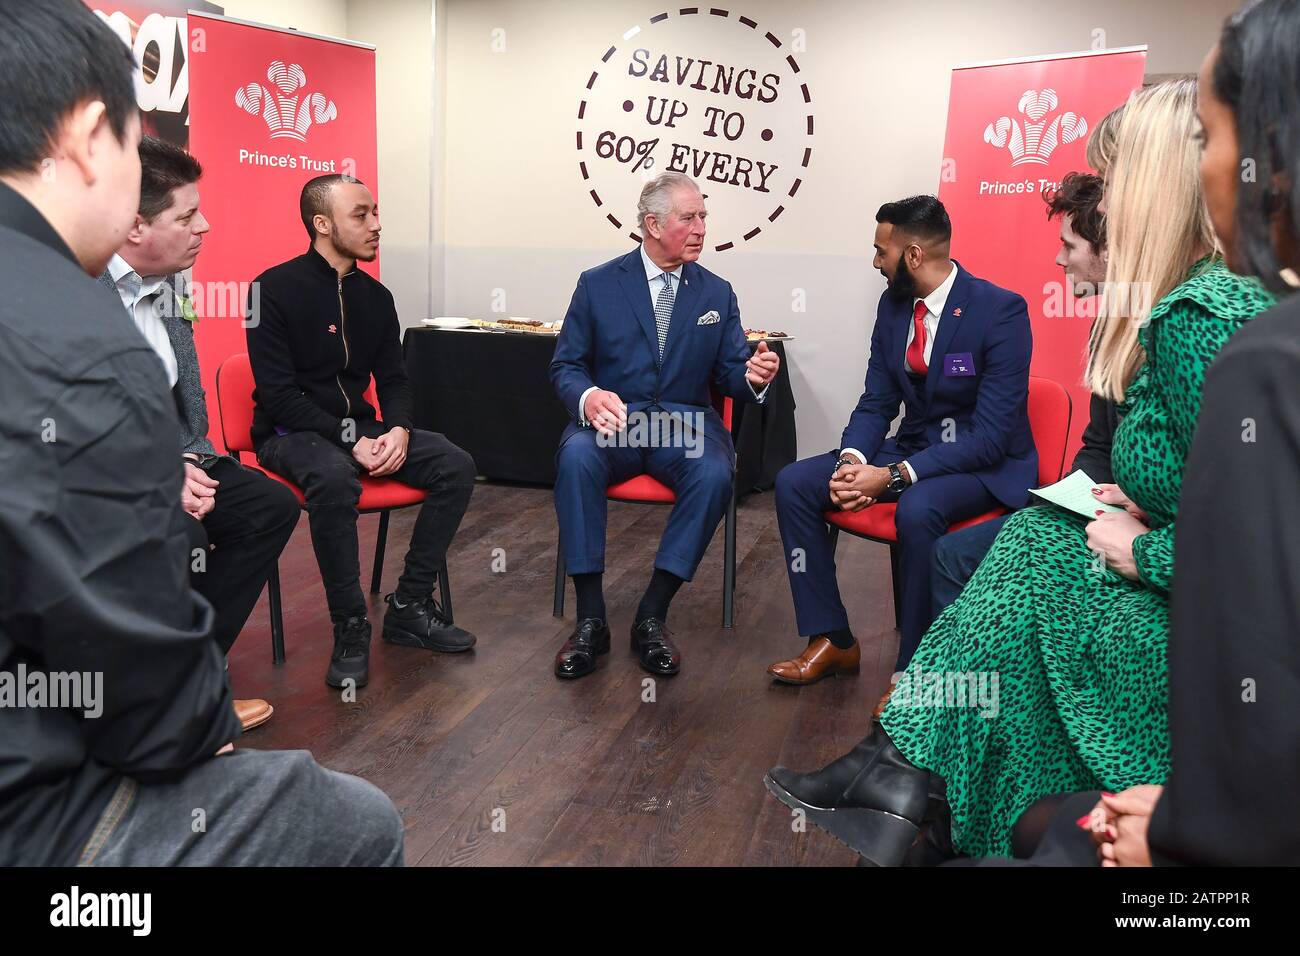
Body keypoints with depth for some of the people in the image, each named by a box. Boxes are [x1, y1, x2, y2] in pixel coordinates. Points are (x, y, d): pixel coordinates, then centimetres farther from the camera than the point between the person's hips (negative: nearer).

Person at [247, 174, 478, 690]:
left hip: (360, 427, 6)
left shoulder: (375, 296, 8)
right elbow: (279, 394, -15)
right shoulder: (275, 289, -10)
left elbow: (393, 379, 9)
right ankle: (350, 627, -22)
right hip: (291, 433, -6)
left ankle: (409, 607, -7)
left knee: (456, 466, -16)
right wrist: (349, 439, -23)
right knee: (335, 478, -40)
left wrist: (398, 429, -13)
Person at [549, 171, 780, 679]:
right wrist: (588, 396, -21)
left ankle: (652, 615, -19)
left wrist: (752, 375, -17)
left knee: (715, 472, -32)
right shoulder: (598, 284, 5)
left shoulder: (717, 292, 11)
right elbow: (565, 365, 3)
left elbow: (729, 372, 9)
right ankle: (590, 616, -23)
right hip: (613, 422, -1)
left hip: (685, 424, 1)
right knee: (576, 457, -34)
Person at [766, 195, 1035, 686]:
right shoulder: (893, 304, 2)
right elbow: (876, 402, 6)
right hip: (914, 444, 7)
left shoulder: (1001, 310, -19)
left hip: (986, 462, -7)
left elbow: (992, 434, -23)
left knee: (917, 509, -38)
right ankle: (832, 640, -1)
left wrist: (894, 476, -29)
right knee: (793, 483, -10)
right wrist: (852, 460, -16)